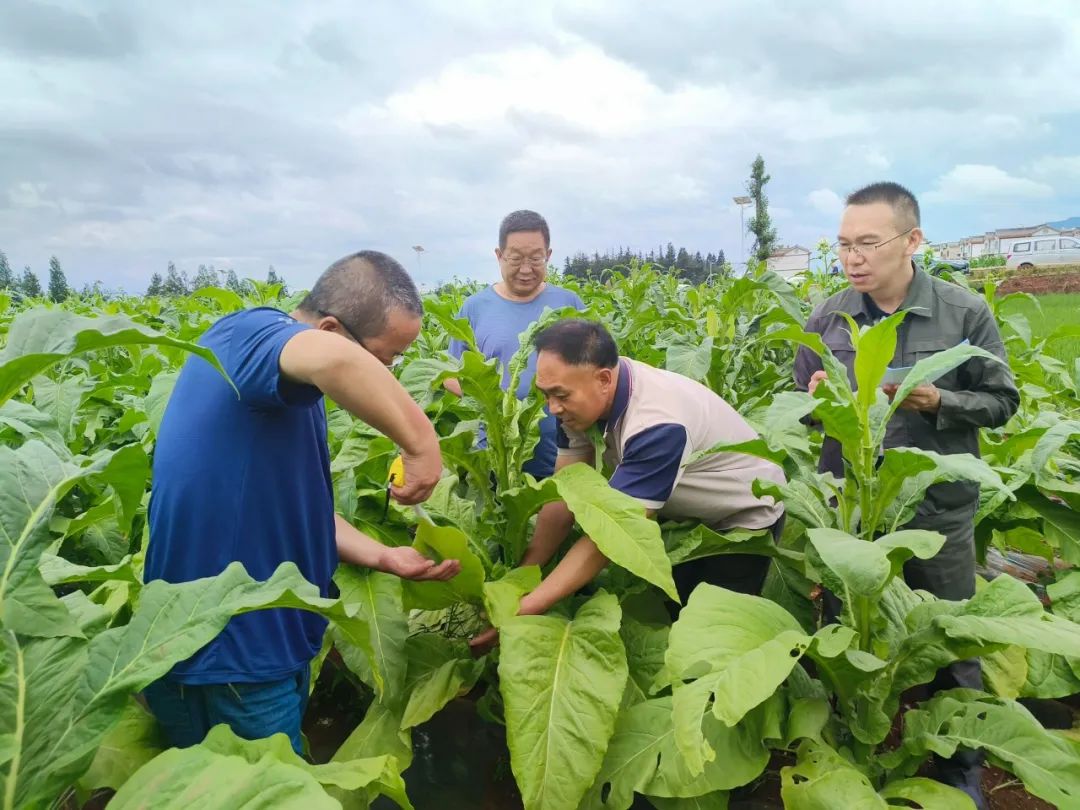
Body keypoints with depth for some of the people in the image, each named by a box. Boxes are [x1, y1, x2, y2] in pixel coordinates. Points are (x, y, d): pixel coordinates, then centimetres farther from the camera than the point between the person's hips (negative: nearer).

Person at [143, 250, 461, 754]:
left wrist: (385, 557, 1)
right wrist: (422, 444, -33)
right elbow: (334, 359, -45)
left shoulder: (284, 394, 8)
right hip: (224, 659, -9)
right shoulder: (249, 335, -20)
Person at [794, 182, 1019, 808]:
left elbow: (1003, 401, -2)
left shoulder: (966, 313, -8)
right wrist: (817, 400, -16)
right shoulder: (827, 320, -2)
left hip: (940, 509, -1)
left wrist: (939, 402, -20)